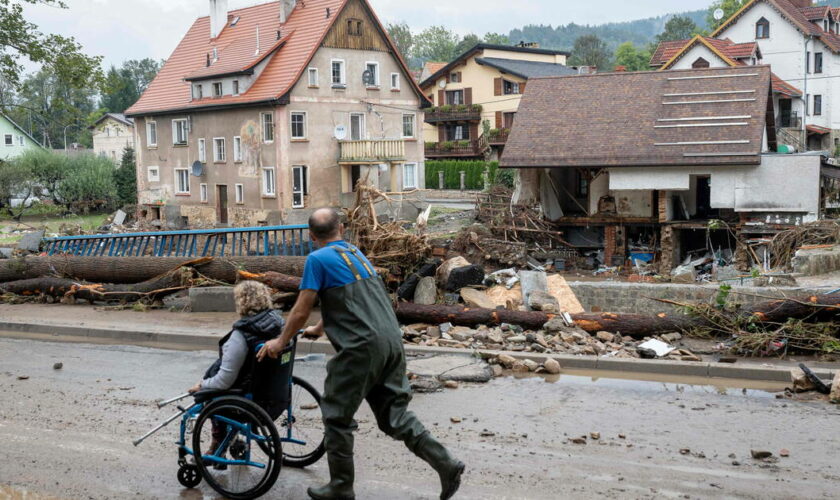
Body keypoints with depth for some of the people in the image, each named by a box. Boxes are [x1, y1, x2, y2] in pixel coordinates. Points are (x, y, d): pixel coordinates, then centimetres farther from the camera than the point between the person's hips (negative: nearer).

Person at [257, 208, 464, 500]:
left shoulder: (318, 259, -2)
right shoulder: (356, 253, 21)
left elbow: (301, 311, -1)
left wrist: (281, 342, 15)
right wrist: (320, 329, 47)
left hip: (362, 348, -7)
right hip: (392, 342, 7)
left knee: (337, 417, 8)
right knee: (395, 414, 13)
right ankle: (446, 465, 4)